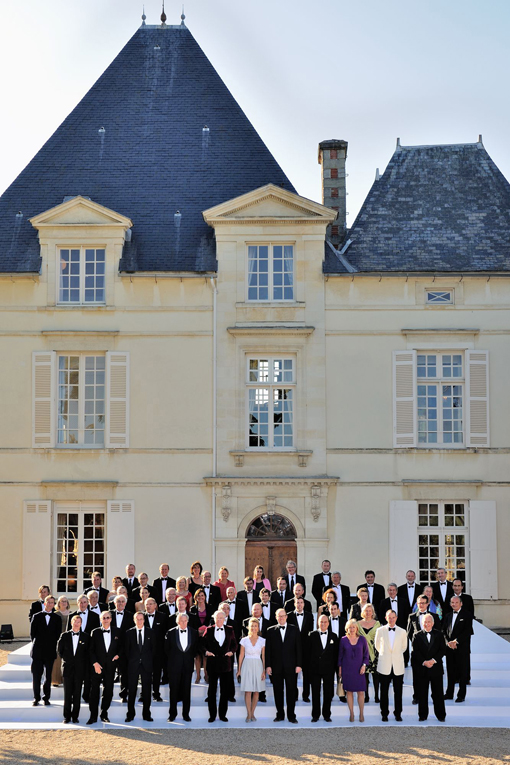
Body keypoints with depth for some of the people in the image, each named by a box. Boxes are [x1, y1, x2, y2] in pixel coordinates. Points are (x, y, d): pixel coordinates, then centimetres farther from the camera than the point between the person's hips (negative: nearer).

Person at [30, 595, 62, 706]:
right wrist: (35, 645, 3)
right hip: (37, 651, 0)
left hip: (50, 651, 0)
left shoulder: (57, 618, 7)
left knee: (48, 676, 4)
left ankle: (46, 698, 11)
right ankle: (36, 698, 8)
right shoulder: (36, 617, 6)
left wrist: (53, 646, 0)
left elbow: (58, 634, 6)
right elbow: (32, 633, 6)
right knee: (36, 675, 0)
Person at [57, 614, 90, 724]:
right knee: (67, 693, 1)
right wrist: (65, 659, 6)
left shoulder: (85, 637, 5)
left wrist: (84, 664, 0)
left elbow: (87, 653, 7)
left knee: (77, 694, 2)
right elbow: (59, 650, 12)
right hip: (67, 668, 0)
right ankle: (67, 716, 7)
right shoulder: (64, 636, 5)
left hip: (79, 669, 0)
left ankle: (75, 716, 8)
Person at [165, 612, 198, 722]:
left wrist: (190, 657, 3)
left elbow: (196, 649, 11)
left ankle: (186, 714, 13)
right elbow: (167, 649, 7)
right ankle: (172, 714, 12)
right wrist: (172, 659, 4)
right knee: (173, 691, 3)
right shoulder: (171, 633, 0)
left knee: (187, 691, 5)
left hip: (188, 666, 1)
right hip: (174, 666, -1)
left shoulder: (194, 633, 4)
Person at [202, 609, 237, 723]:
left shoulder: (229, 630, 6)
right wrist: (206, 651, -11)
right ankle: (212, 715, 12)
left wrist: (232, 651, -5)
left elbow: (234, 644, 14)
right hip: (212, 663, -1)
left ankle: (222, 714, 14)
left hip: (225, 663, 1)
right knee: (212, 690, 4)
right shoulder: (209, 630, 2)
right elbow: (202, 644, 7)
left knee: (225, 691, 5)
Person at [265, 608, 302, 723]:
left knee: (291, 691, 2)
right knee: (278, 691, 4)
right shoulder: (271, 631, 7)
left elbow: (298, 648, 4)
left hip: (291, 666, 0)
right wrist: (268, 665, -4)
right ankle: (280, 715, 13)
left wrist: (299, 664, -3)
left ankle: (291, 715, 9)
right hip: (276, 666, 0)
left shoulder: (293, 629, 7)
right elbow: (268, 649, 4)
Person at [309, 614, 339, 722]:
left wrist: (335, 667, 0)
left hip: (329, 669, 1)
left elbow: (336, 653, 6)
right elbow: (308, 651, 0)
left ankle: (326, 715, 15)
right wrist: (308, 667, -5)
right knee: (315, 693, 4)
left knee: (328, 693, 5)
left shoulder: (333, 636, 6)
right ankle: (315, 715, 12)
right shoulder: (312, 635, 2)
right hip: (315, 668, -1)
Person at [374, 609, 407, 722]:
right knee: (384, 691, 3)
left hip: (398, 666, 0)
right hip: (384, 666, 0)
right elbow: (377, 645, 16)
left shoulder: (402, 632, 4)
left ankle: (398, 714, 13)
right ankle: (384, 714, 12)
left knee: (398, 692, 3)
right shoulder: (380, 631, 2)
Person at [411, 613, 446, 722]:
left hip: (436, 667, 0)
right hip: (421, 669, 0)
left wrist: (433, 660, -14)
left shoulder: (438, 635, 5)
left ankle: (440, 715, 13)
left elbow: (442, 650, -1)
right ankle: (423, 715, 14)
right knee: (422, 693, 5)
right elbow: (415, 652, -2)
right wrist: (424, 662, -15)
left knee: (438, 693, 4)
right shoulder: (417, 635, 3)